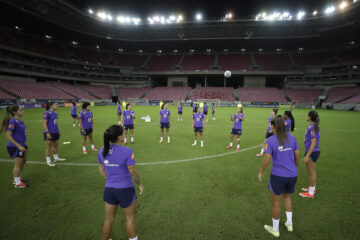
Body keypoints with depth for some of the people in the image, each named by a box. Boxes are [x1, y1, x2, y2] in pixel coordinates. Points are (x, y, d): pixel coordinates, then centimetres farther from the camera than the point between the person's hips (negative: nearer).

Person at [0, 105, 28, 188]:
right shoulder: (13, 121, -21)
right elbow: (8, 136, -23)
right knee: (18, 165, 5)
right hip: (15, 147, -9)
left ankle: (17, 179, 38)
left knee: (23, 162, 20)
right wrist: (19, 146, -24)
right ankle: (17, 183, 22)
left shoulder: (20, 121, 4)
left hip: (21, 145, 9)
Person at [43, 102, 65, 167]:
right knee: (49, 147, 1)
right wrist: (47, 132, -21)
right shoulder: (47, 113, -14)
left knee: (56, 145, 16)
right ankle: (48, 161, 12)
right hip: (49, 133, -8)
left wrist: (58, 131, 20)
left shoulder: (55, 113, 10)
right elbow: (44, 123, -17)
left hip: (55, 133, 8)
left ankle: (56, 158, 31)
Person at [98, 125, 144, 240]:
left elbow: (102, 171, 7)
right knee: (130, 218, 17)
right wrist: (140, 184, 0)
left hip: (109, 189, 5)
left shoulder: (102, 151, -5)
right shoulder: (127, 151, -22)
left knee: (108, 219, 22)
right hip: (125, 190, -5)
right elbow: (133, 173, -17)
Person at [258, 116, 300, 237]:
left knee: (276, 203, 12)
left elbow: (266, 159, -15)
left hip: (278, 176, -5)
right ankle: (289, 223, 38)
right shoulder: (292, 138, 0)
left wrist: (260, 172, -1)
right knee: (287, 196, 31)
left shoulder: (270, 140, -14)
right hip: (292, 175, 5)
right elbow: (297, 156, 6)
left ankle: (275, 229, 30)